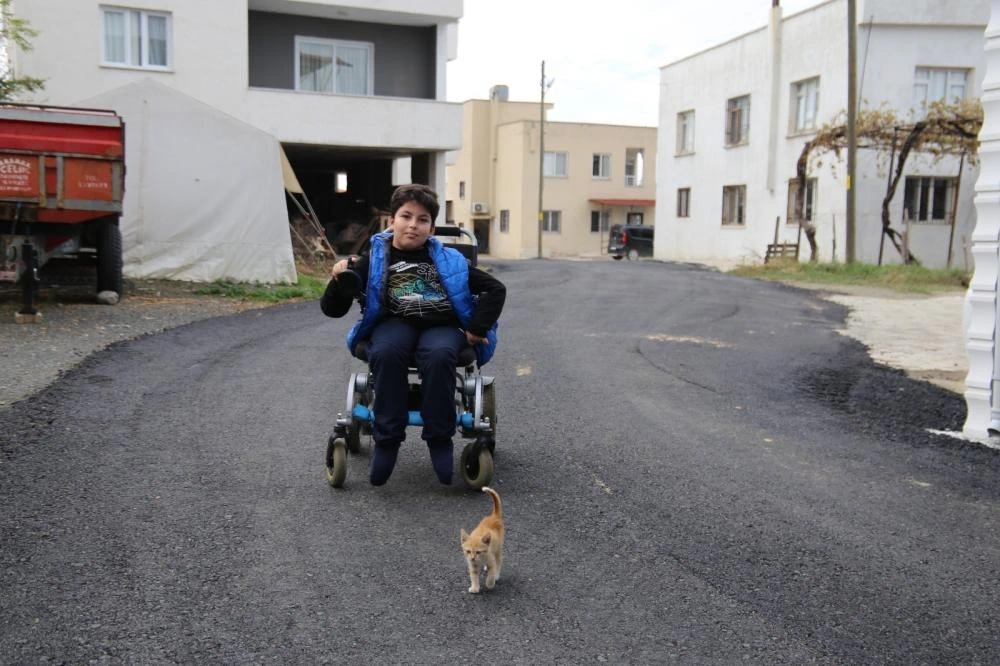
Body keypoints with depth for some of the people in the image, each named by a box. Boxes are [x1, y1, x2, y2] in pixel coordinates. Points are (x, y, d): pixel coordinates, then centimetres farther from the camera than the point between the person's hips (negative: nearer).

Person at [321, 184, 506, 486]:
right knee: (386, 353, -35)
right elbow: (332, 309, 4)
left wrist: (476, 330, -1)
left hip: (441, 326, 0)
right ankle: (387, 439, -23)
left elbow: (495, 289, 9)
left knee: (438, 356, -35)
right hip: (395, 324, 0)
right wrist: (340, 281, -16)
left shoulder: (446, 259, 7)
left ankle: (439, 439, -19)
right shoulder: (374, 259, 6)